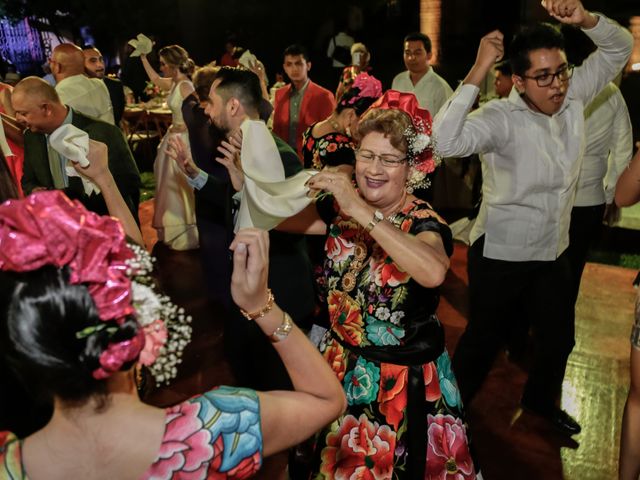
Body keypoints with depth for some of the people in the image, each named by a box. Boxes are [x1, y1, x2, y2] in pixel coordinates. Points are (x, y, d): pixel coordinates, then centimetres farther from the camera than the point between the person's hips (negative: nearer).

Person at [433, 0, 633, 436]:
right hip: (500, 256, -6)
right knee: (484, 341, 10)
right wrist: (478, 72, -37)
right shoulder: (501, 118, -22)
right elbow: (445, 142, -39)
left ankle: (542, 400, 50)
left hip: (554, 252, 7)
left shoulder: (573, 98, -2)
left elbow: (620, 48, 7)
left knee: (560, 338, 22)